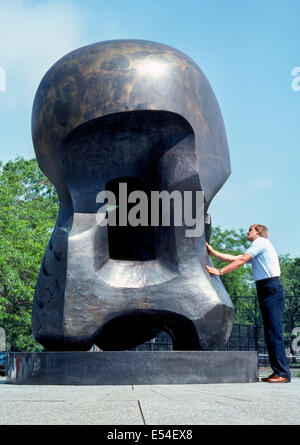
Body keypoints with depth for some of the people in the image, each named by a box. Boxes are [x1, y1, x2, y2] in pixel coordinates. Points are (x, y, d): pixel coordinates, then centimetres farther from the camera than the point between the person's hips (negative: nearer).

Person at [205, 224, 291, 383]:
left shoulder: (261, 242, -2)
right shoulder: (255, 250, 26)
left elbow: (241, 261, -8)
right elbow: (234, 258, 25)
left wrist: (219, 271, -7)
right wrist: (213, 252, 23)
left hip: (271, 288, -10)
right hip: (265, 291, 10)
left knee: (274, 332, -14)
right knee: (269, 333, 6)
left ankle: (283, 374, -16)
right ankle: (277, 371, 6)